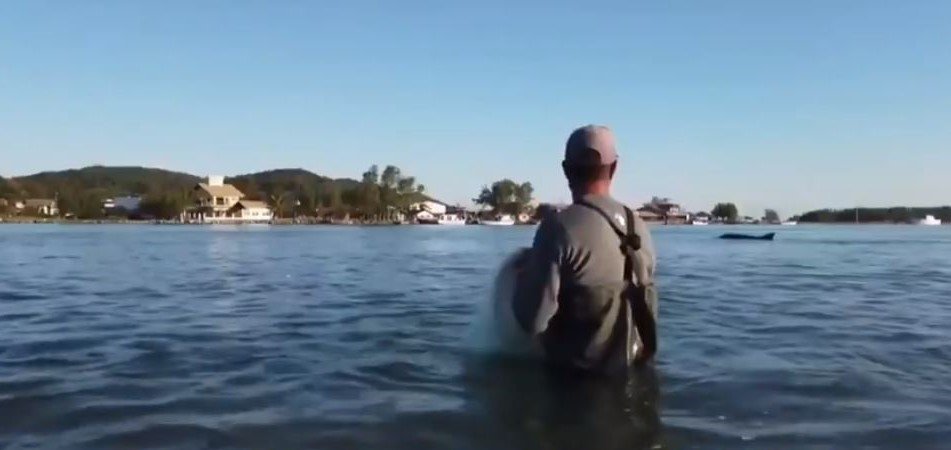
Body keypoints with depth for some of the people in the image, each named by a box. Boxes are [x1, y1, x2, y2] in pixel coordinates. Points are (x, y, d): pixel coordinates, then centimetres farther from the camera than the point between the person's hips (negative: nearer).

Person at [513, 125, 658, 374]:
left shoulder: (560, 227, -20)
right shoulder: (638, 226, 1)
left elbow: (533, 319, -20)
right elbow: (647, 304, 12)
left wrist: (526, 274, -2)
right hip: (631, 367, 6)